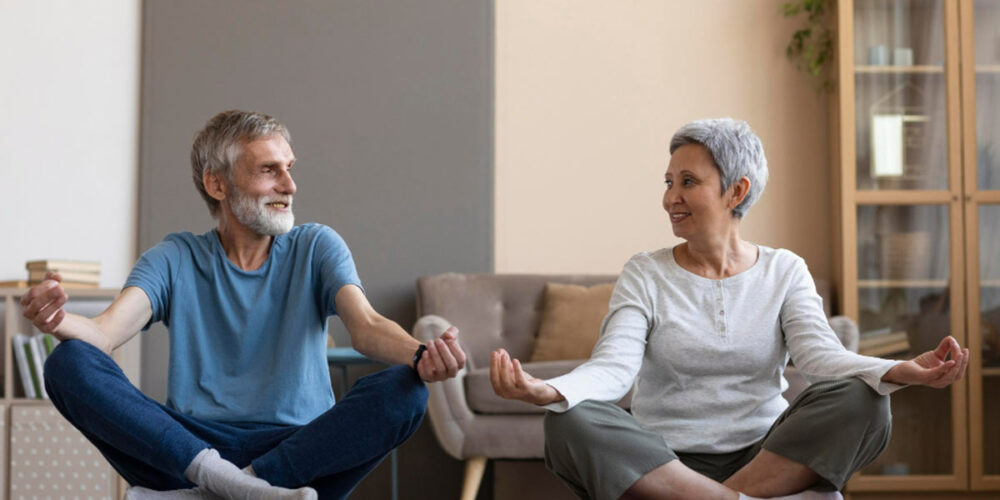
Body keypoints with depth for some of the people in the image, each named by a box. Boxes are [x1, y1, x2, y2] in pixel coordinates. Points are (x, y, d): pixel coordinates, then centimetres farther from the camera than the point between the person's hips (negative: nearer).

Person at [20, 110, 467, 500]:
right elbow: (106, 331, -5)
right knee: (68, 365, -19)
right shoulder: (175, 260, 10)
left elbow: (364, 327, -8)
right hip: (191, 444, 0)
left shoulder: (316, 248, 9)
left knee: (402, 394, -28)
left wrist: (421, 356, -32)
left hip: (300, 448, 0)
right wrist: (57, 320, -31)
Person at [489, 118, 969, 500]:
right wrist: (550, 391, -34)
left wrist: (899, 371, -31)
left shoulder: (784, 271, 8)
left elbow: (819, 352, -9)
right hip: (661, 460, 0)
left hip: (766, 455, 1)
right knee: (569, 423, -30)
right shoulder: (645, 275, 4)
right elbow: (614, 365, -11)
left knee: (861, 400, -25)